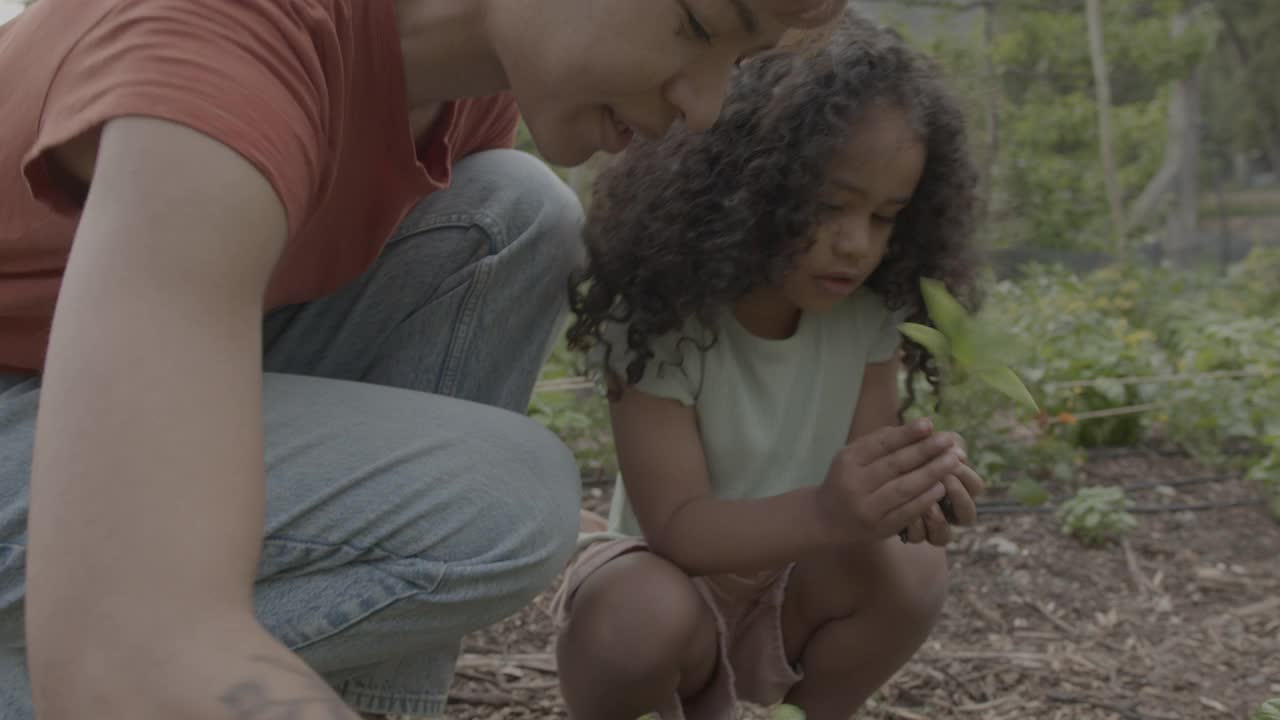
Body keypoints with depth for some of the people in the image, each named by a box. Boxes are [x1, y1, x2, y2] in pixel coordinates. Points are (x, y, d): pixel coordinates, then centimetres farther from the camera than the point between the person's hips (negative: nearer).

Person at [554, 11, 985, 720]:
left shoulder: (866, 313, -13)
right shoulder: (662, 316, -25)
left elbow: (857, 476, -14)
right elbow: (676, 527, -30)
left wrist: (911, 485, -39)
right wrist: (823, 514, -48)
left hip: (783, 594, 4)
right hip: (667, 576, -4)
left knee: (912, 569, -24)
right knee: (644, 617, -36)